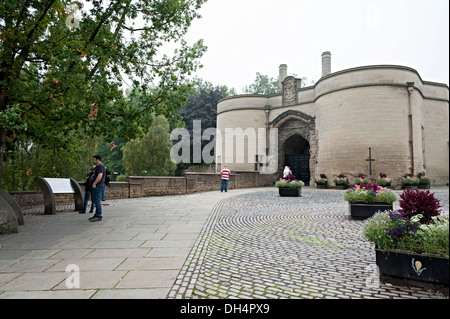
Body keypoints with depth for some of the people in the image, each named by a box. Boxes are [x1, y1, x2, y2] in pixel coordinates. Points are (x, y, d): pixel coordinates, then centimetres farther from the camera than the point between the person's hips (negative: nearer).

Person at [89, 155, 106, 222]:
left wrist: (94, 184, -20)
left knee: (97, 201, -10)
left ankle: (98, 216, -8)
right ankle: (96, 215, 20)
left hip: (98, 186, -11)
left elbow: (100, 176, -23)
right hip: (95, 186, 11)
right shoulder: (97, 166, 21)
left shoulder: (101, 166, -13)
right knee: (95, 201, 13)